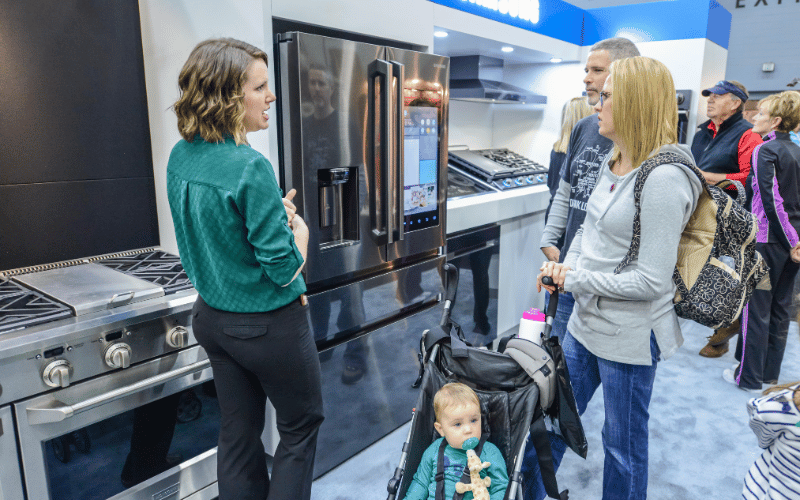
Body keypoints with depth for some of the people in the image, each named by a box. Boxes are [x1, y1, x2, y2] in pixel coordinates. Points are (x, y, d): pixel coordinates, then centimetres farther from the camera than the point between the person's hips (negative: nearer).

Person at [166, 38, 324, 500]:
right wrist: (299, 227, -4)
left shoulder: (180, 158, 0)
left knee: (238, 430, 20)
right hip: (268, 323, -7)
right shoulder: (250, 167, -25)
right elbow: (284, 268, -22)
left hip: (213, 317, 8)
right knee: (301, 425, 16)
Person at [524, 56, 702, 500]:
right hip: (586, 321, 9)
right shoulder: (612, 163, 5)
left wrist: (577, 279, -16)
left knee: (624, 444, 15)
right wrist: (565, 267, -1)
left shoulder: (663, 180, -23)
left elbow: (652, 281, -24)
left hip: (629, 336, -8)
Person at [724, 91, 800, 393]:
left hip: (768, 240, -7)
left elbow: (772, 200, -18)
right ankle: (771, 373, 25)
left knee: (756, 307, 1)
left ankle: (749, 377, 9)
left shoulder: (765, 150, -12)